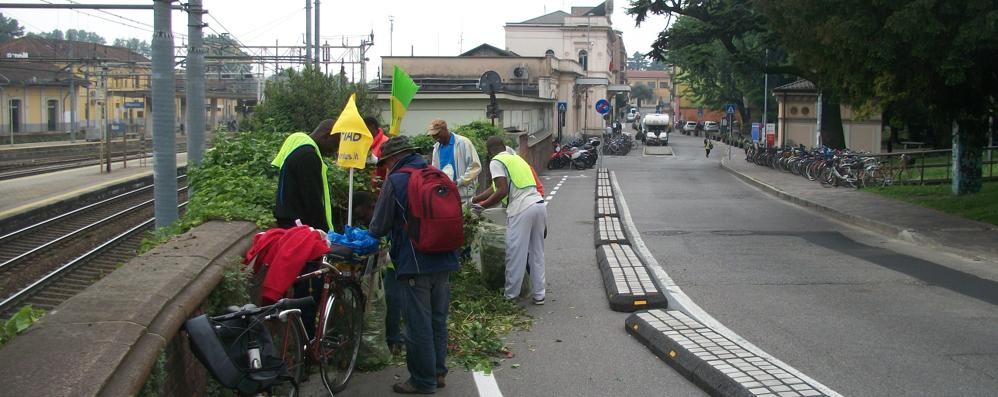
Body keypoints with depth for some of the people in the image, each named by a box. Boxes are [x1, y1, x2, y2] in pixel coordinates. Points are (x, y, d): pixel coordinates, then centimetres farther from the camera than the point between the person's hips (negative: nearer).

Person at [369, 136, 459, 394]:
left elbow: (379, 227, -10)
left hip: (414, 266, -7)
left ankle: (423, 381, 10)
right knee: (437, 320, 17)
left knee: (418, 325, 2)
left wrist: (373, 231, 14)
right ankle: (438, 372, 26)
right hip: (443, 262, 7)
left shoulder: (396, 181, -11)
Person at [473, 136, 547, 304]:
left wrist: (482, 205, -1)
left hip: (521, 210, -8)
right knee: (537, 253, 14)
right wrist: (476, 199, 32)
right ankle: (539, 294, 19)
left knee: (515, 254, 2)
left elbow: (502, 191, -12)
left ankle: (511, 295, 9)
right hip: (539, 204, 8)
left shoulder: (496, 162, 0)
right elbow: (496, 188, 29)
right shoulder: (517, 158, 26)